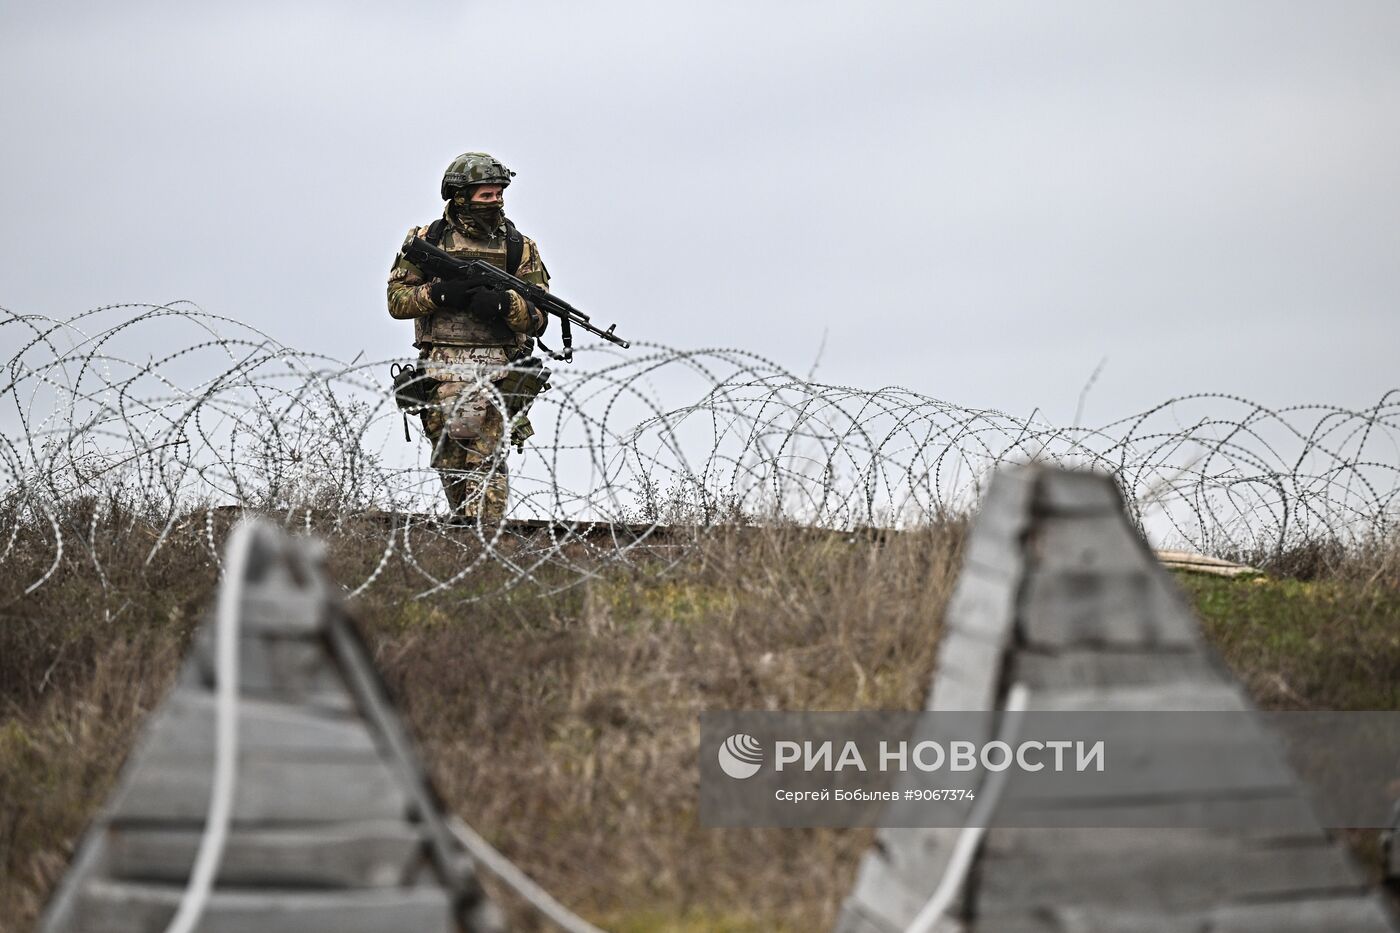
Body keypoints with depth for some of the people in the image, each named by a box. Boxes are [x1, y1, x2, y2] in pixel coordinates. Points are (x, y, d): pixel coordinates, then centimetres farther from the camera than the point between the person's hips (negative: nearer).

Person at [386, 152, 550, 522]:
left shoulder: (519, 248, 7)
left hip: (496, 372, -1)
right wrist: (438, 294, -13)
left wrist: (502, 303, -17)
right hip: (442, 370, 1)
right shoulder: (426, 241, 8)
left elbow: (537, 318, 4)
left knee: (486, 463, -13)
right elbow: (397, 300, 4)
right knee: (450, 463, 4)